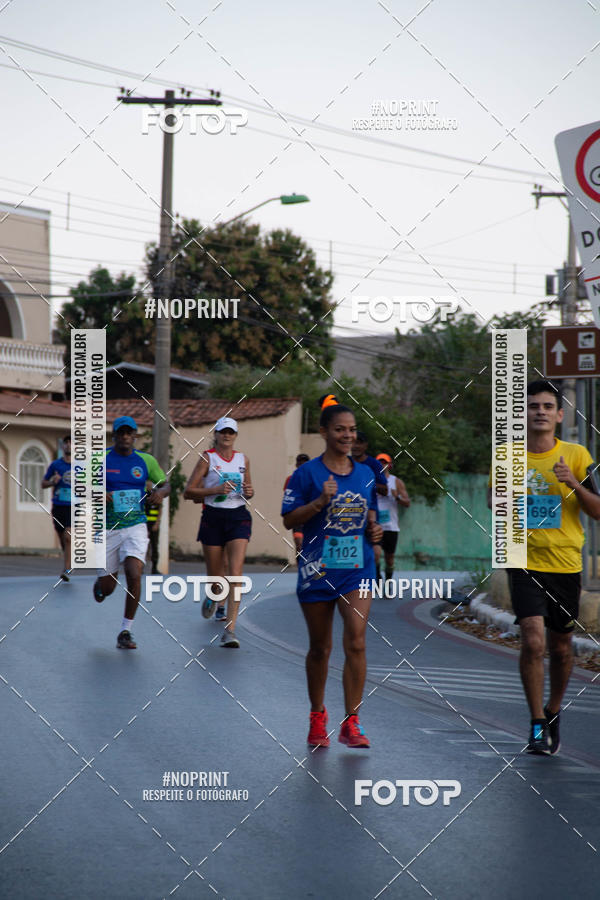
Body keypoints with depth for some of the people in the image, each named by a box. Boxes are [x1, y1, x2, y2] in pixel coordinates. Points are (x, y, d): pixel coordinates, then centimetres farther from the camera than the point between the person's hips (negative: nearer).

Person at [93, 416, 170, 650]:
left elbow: (166, 484, 15)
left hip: (135, 527, 0)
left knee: (134, 576, -20)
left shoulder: (146, 461, 3)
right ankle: (99, 583, 48)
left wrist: (161, 492, -9)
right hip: (108, 529, 0)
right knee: (107, 589, 7)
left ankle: (126, 632, -6)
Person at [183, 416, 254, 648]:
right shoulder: (207, 459, -1)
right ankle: (214, 597, 46)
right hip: (213, 518, -1)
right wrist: (215, 490, -17)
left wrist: (249, 492, 0)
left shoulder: (243, 459, 10)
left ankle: (230, 630, -19)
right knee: (214, 574, 7)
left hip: (238, 518, 1)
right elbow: (188, 492, -5)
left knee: (235, 573, -14)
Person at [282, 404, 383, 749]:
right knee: (320, 647, 10)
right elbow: (289, 519, -6)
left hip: (357, 569, 2)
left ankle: (351, 723, -9)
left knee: (356, 640, -13)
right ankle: (318, 717, 29)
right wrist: (320, 502, -20)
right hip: (318, 569, -2)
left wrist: (374, 529, 1)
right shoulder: (307, 474, -3)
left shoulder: (365, 474, 10)